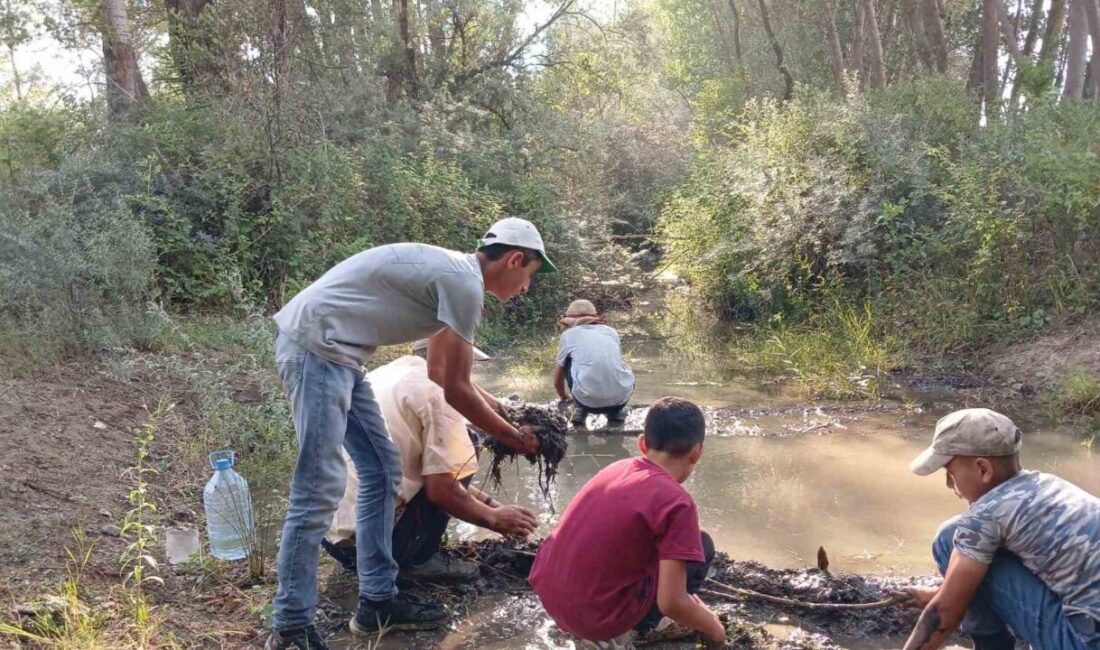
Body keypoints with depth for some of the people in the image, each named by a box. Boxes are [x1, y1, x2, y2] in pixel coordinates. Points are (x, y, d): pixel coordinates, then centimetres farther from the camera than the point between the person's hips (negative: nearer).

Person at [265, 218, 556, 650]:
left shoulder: (453, 272, 18)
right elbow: (456, 390, -8)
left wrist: (504, 412, 30)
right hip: (315, 345, -11)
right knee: (320, 488, -10)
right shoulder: (465, 284, -13)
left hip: (331, 350, 11)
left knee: (381, 469, 12)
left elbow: (440, 372, 28)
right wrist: (515, 439, 5)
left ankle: (378, 601, 17)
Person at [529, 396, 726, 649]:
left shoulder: (617, 468, 7)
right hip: (597, 617, -7)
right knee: (702, 547, 8)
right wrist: (713, 626, 6)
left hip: (548, 593, 7)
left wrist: (684, 594, 35)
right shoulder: (677, 502, -15)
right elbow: (671, 604, -16)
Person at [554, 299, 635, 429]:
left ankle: (580, 410, 18)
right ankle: (616, 411, 20)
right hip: (620, 398, 3)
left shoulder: (568, 334, 17)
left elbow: (557, 381, 28)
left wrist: (564, 399, 50)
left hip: (589, 400, -3)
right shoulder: (611, 331, 23)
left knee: (569, 361, 22)